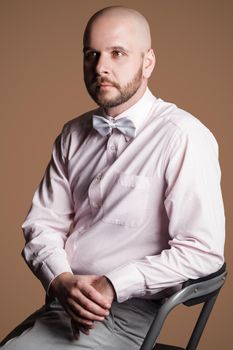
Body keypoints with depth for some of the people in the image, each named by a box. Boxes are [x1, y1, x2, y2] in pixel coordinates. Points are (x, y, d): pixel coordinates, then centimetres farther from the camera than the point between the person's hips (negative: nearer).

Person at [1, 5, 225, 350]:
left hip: (127, 312, -5)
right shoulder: (73, 135, 9)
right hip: (63, 301, 6)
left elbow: (202, 250, -15)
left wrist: (114, 286, -18)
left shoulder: (183, 137, -12)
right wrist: (62, 281, -11)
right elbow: (43, 223, 8)